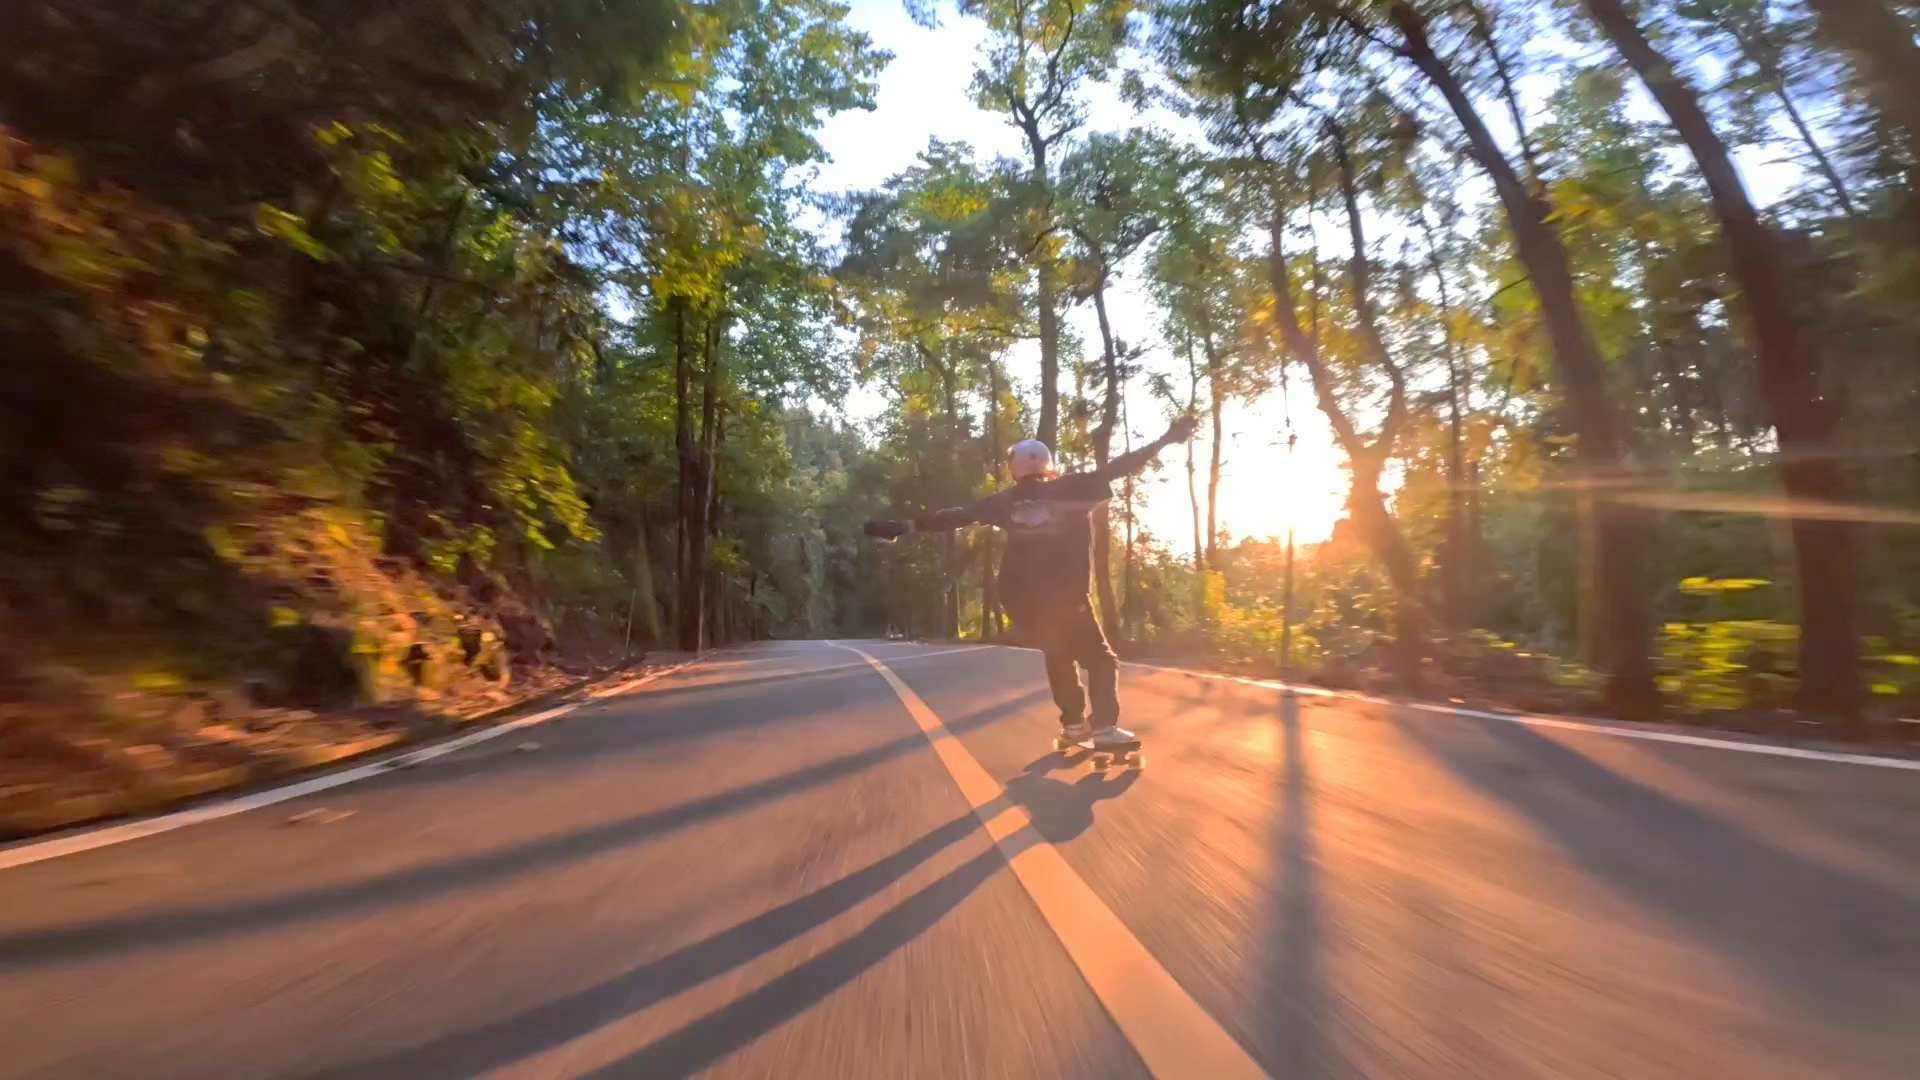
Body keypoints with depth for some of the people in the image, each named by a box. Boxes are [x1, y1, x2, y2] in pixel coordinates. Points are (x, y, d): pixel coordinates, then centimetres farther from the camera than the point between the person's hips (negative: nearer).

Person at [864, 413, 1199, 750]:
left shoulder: (1005, 501, 6)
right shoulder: (1073, 488, -1)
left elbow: (958, 515, 5)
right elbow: (1116, 469, -3)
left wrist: (905, 527, 9)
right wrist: (1165, 440, 2)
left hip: (1022, 598, 4)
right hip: (1068, 596, -4)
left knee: (1058, 655, 23)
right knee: (1100, 659, 7)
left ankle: (1074, 723, 25)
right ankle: (1104, 727, -8)